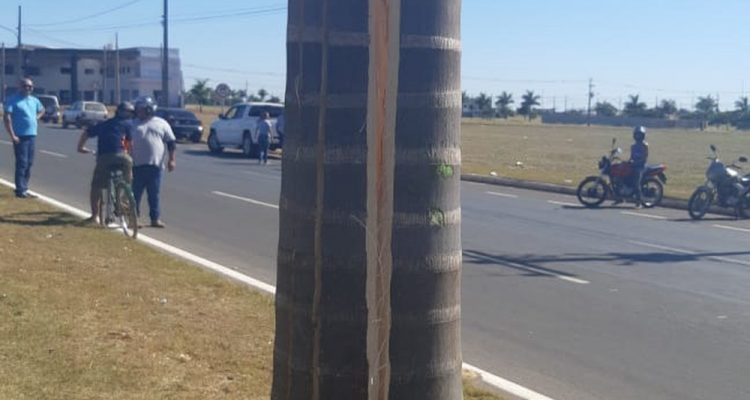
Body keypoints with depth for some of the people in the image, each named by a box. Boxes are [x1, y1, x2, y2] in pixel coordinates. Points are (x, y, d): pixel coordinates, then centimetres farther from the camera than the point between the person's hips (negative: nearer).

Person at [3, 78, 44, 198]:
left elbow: (42, 110, 34)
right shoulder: (12, 100, -7)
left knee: (29, 163, 10)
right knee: (21, 163, -9)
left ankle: (23, 188, 18)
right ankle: (20, 190, -7)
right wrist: (12, 136, -18)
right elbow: (6, 118, -13)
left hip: (32, 135, 7)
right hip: (20, 136, -7)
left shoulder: (34, 100, 12)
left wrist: (36, 118, 12)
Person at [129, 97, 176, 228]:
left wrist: (171, 159, 1)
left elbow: (171, 143, 9)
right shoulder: (133, 124, 9)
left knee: (154, 194, 4)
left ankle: (155, 218, 10)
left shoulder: (161, 124, 9)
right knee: (135, 193, 0)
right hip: (137, 165, 0)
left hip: (155, 165, 0)